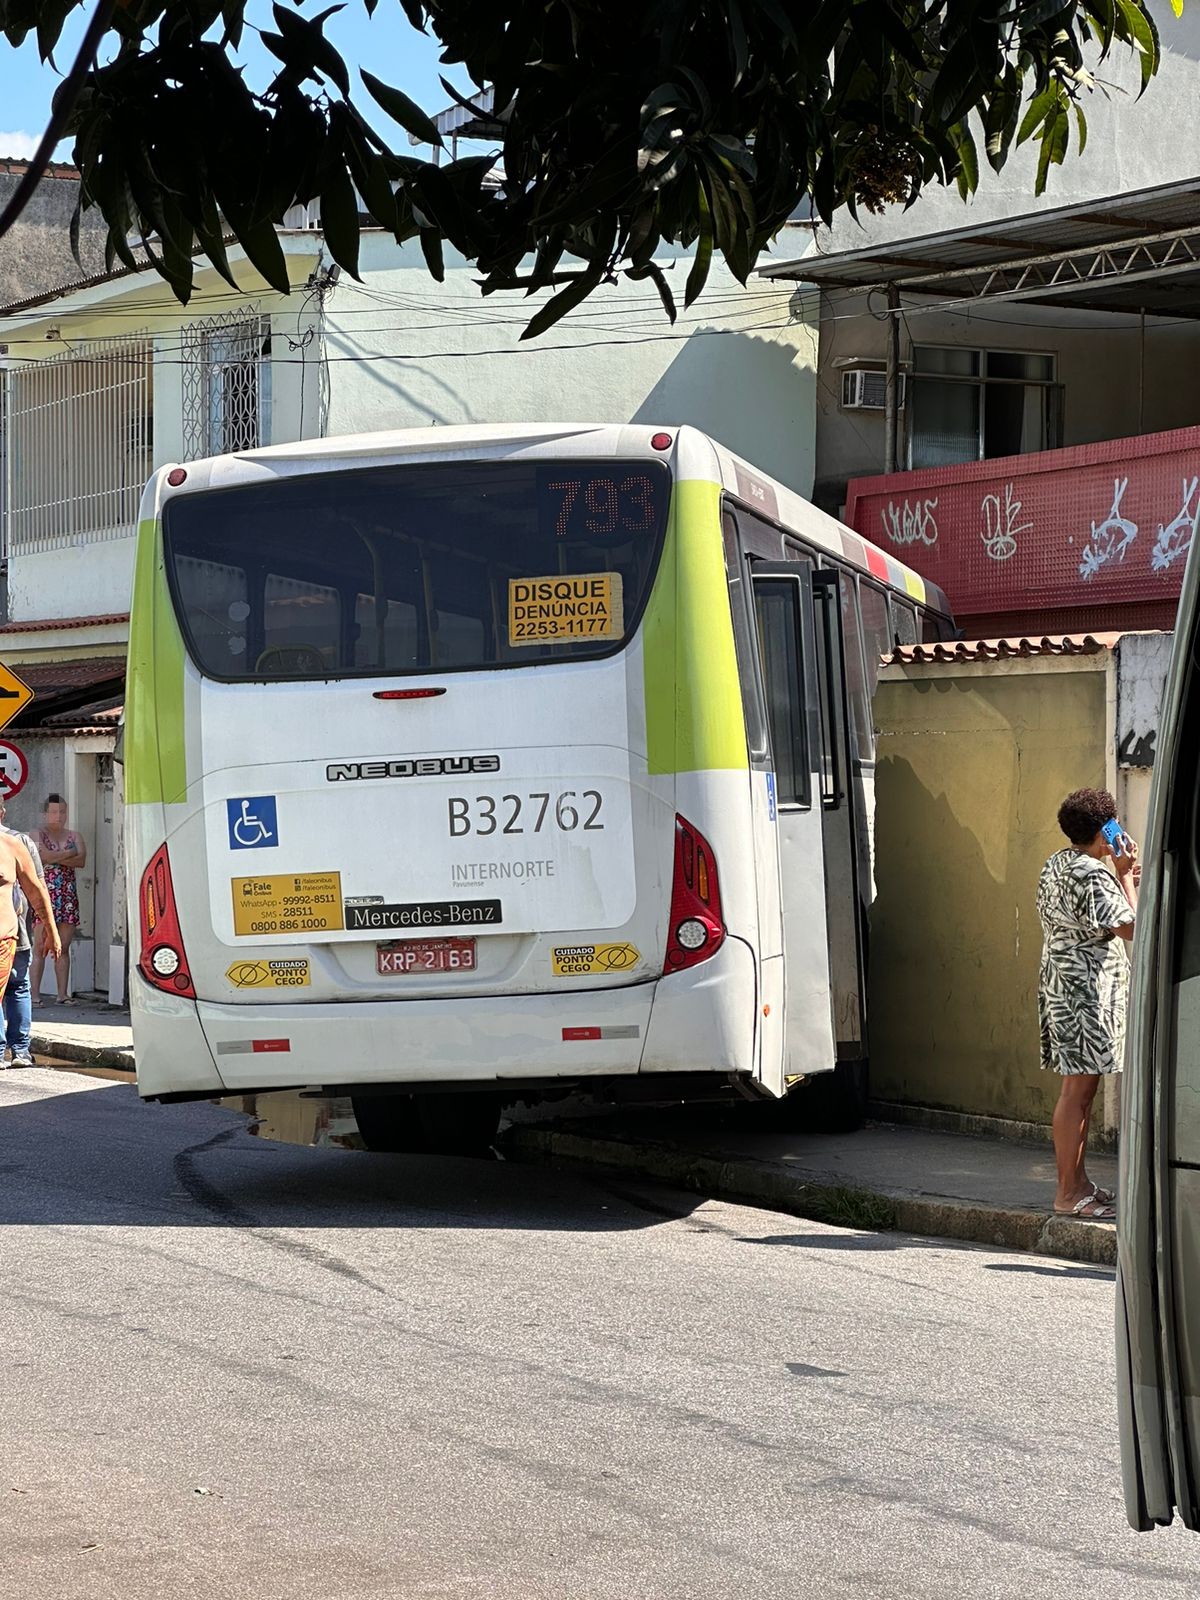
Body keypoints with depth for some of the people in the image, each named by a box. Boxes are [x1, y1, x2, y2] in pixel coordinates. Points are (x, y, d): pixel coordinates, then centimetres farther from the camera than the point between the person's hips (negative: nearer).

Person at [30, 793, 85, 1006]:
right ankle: (35, 994, -9)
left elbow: (82, 861, -2)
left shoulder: (74, 836, 16)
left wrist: (56, 858, -10)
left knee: (63, 948, 5)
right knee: (40, 947, -9)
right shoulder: (38, 835, 4)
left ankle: (63, 994, 7)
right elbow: (44, 855, -16)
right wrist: (69, 853, -5)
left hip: (68, 896, 4)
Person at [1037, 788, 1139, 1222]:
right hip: (1087, 990, -11)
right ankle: (1069, 1193, -7)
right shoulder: (1091, 874, -17)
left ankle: (1077, 1181, 21)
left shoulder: (1055, 866, 14)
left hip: (1060, 985, 11)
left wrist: (1123, 880, 20)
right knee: (1078, 1090, -8)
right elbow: (1129, 926, -18)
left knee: (1079, 1088, 15)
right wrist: (1124, 874, -9)